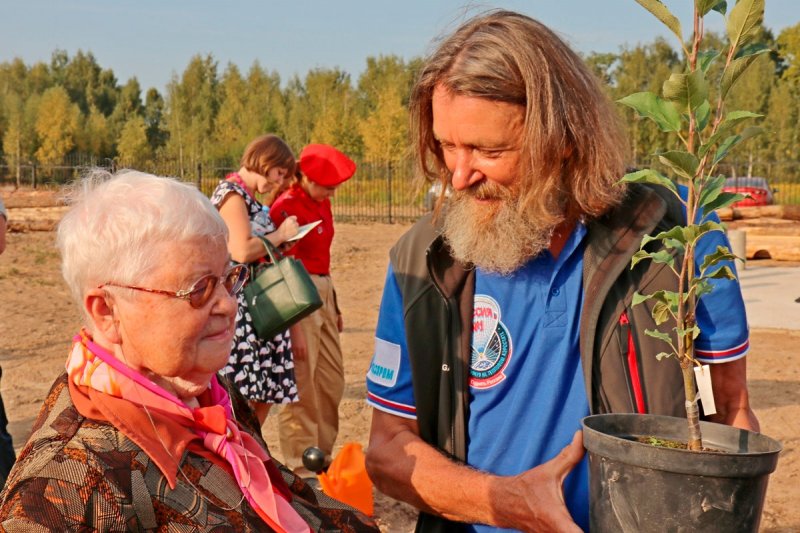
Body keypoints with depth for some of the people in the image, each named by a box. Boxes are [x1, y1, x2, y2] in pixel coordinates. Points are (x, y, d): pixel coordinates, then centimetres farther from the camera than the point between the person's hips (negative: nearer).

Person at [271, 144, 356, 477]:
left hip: (322, 295, 9)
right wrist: (292, 328, -19)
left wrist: (335, 308, 21)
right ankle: (301, 466, 10)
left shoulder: (322, 204, 12)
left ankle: (323, 455, 29)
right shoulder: (286, 208, -15)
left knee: (333, 381, 15)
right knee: (301, 384, -1)